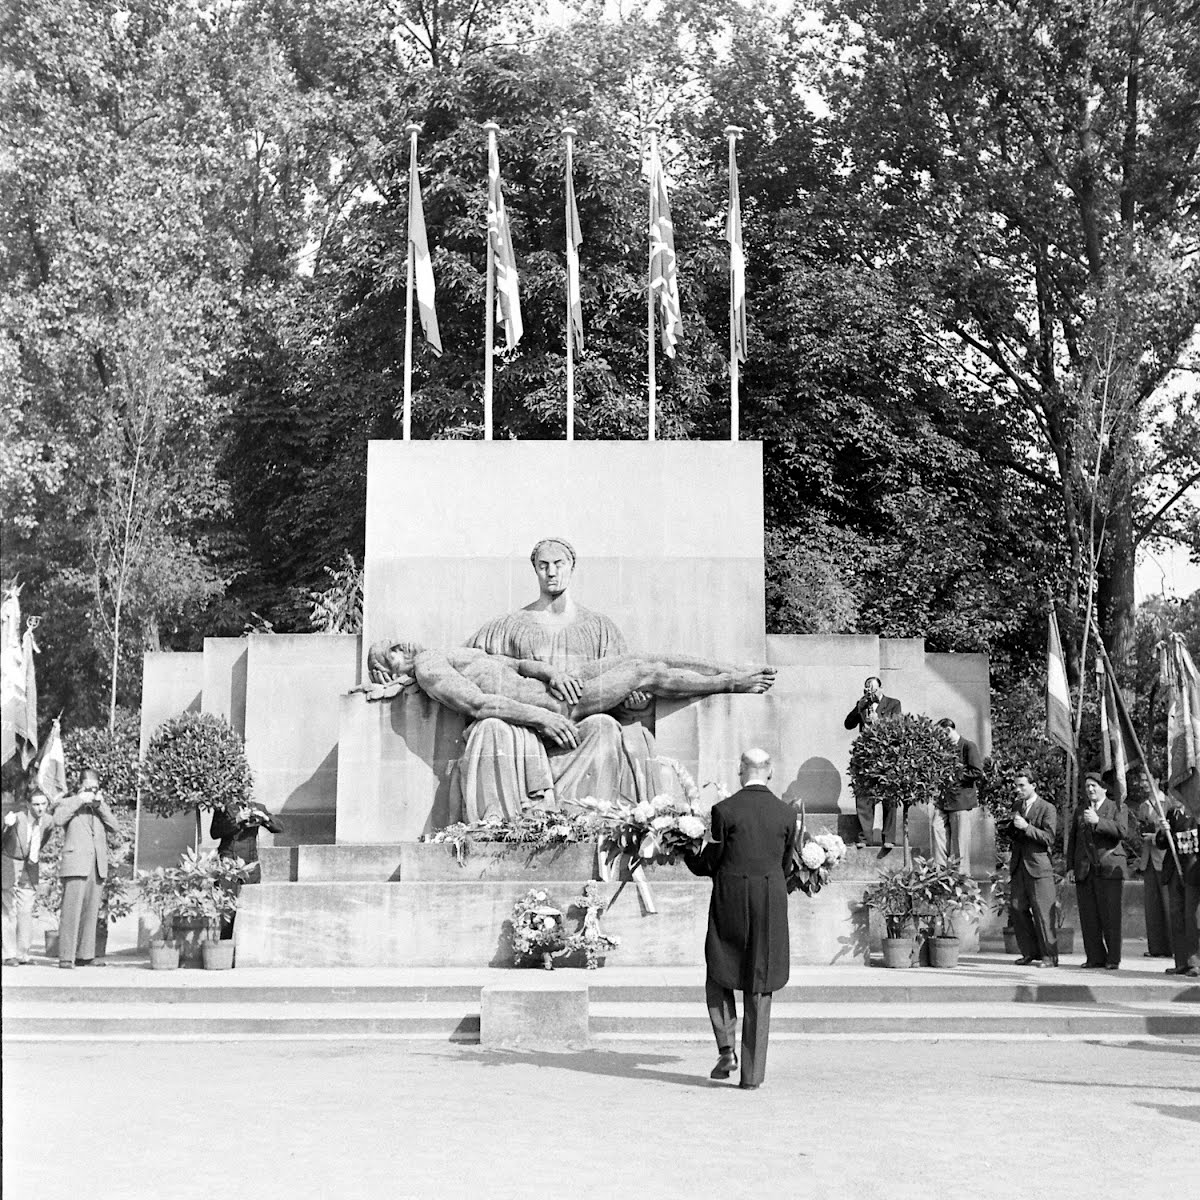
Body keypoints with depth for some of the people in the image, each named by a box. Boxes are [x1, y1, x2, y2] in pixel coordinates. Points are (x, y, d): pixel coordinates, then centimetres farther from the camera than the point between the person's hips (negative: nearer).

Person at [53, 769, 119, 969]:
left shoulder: (100, 807, 22)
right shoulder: (68, 803, 9)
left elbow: (113, 827, 9)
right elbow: (58, 819, -12)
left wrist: (100, 804, 1)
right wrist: (80, 800, -9)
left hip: (98, 867, 5)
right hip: (75, 865, -5)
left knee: (91, 912, 5)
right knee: (71, 911, -10)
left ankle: (85, 955, 10)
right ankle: (66, 957, -11)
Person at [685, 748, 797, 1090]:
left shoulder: (724, 810, -9)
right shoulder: (787, 813, 0)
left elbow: (709, 864, -4)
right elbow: (785, 865, 9)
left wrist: (688, 856, 18)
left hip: (729, 902, -2)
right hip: (771, 905, 2)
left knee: (719, 976, 17)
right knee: (759, 988, 8)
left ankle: (726, 1049, 1)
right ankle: (752, 1072, 8)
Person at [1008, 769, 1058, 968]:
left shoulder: (1047, 809, -5)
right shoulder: (1016, 806, 16)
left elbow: (1049, 838, -12)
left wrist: (1026, 827, -19)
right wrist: (1013, 827, 1)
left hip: (1038, 866, -7)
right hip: (1019, 866, 7)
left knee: (1042, 912, -5)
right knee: (1018, 909, 5)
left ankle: (1049, 956, 0)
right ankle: (1031, 953, 14)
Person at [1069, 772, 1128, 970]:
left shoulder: (1116, 808, 6)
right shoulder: (1080, 811, 19)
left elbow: (1122, 831, -11)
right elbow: (1073, 840, 22)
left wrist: (1098, 821, -21)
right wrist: (1071, 867, 14)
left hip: (1109, 868, -4)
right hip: (1084, 870, 4)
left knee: (1110, 915, -6)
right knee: (1088, 917, 1)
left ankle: (1113, 959, 0)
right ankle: (1095, 958, 6)